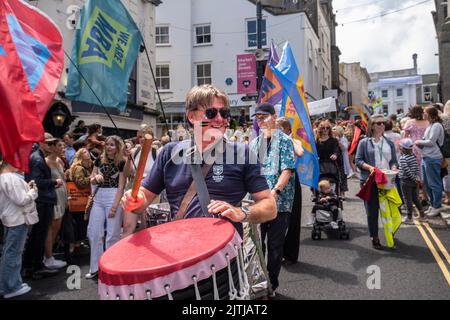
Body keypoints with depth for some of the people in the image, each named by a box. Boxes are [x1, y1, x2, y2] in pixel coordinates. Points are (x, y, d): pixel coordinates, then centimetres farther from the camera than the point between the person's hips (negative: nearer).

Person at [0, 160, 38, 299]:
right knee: (13, 253, -1)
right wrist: (33, 191, -9)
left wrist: (26, 187, 6)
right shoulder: (11, 178, -21)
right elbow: (21, 200, -24)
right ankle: (11, 287, 9)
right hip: (18, 220, -11)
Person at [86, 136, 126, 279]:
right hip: (99, 197, 5)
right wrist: (96, 177, -11)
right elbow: (92, 181, 13)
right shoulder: (99, 160, 9)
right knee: (94, 232, 7)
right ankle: (95, 267, 19)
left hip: (114, 197, -5)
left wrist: (115, 205, -14)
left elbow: (121, 186, -8)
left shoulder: (121, 163, -5)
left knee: (112, 234, 2)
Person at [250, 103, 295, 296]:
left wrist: (275, 191, -26)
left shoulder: (285, 141, -3)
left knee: (275, 246, 7)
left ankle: (272, 284, 22)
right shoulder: (254, 143, 12)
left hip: (280, 201, -4)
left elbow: (287, 170, -13)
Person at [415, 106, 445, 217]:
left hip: (433, 158, -10)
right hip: (426, 158, 10)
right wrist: (419, 143, 4)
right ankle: (433, 205, 26)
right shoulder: (430, 126, 17)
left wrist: (419, 142, -5)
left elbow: (431, 142, -17)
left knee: (434, 183, -1)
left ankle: (437, 207, 8)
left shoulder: (436, 125, -12)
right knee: (427, 183, 15)